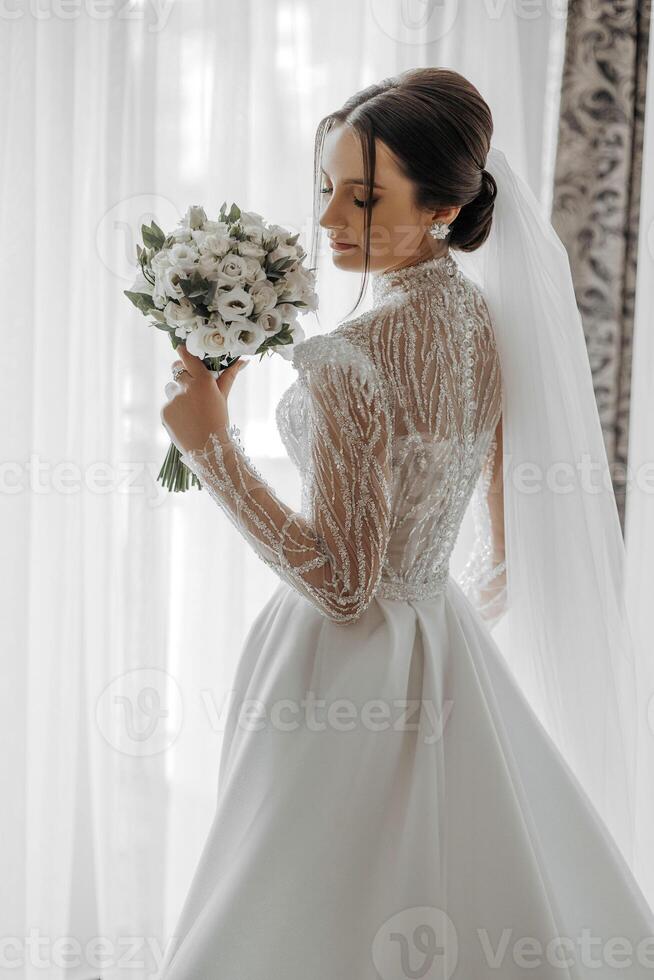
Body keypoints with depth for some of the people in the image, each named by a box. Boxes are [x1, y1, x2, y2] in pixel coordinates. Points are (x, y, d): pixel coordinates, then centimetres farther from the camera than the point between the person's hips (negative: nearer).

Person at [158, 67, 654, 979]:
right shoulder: (494, 322, 0)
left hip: (350, 661, -8)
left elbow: (342, 584, -22)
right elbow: (516, 530, 10)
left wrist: (213, 445, -21)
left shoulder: (350, 362, -24)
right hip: (449, 649, 8)